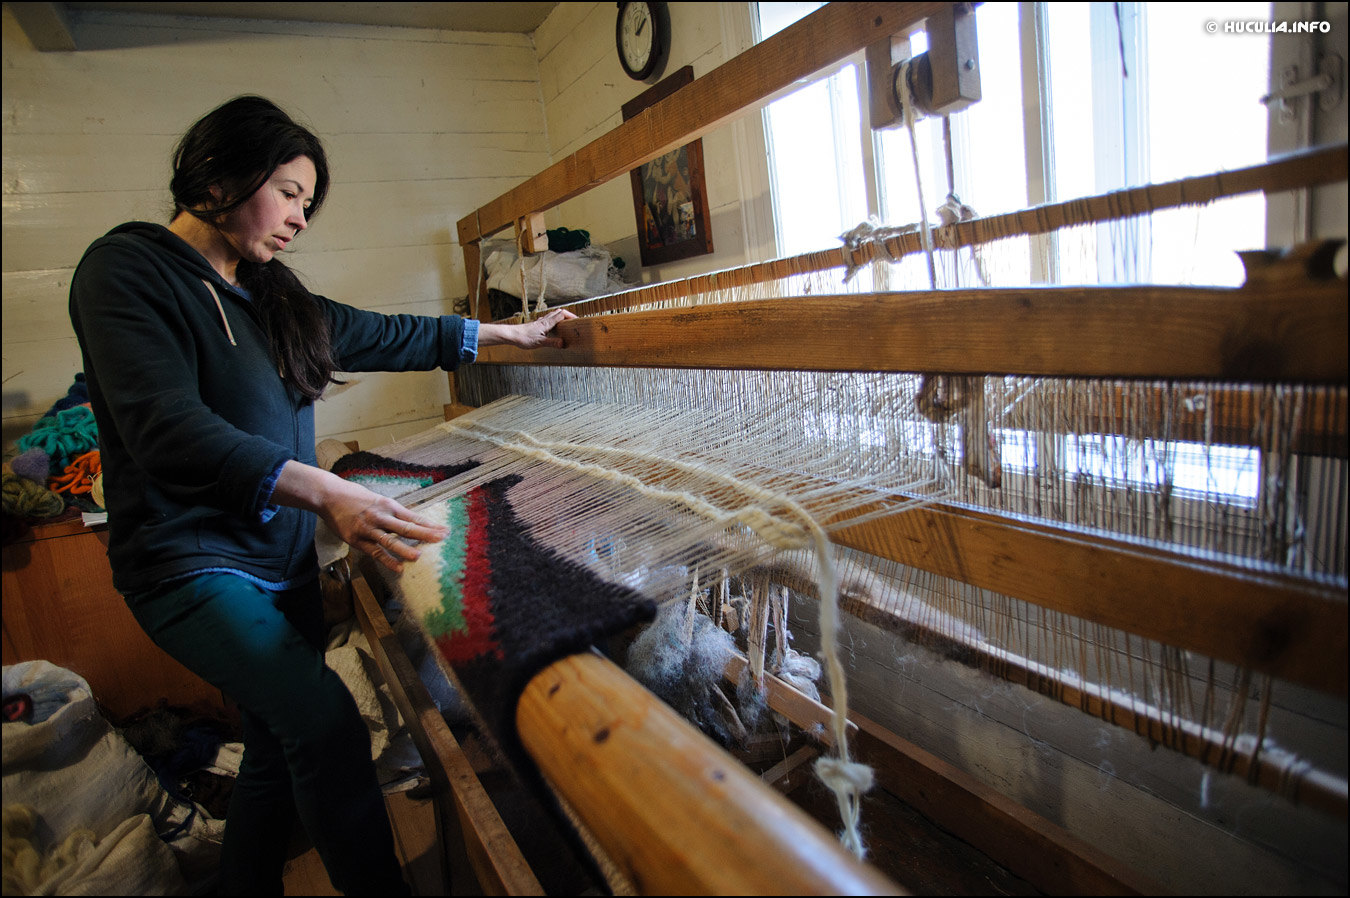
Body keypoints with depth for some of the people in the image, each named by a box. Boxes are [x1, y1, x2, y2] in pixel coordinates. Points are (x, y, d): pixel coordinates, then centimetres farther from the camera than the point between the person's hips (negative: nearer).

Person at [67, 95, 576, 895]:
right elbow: (167, 425, -26)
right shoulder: (128, 268, -12)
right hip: (192, 561, -8)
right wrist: (323, 492, -40)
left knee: (282, 744, 14)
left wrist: (507, 333, 20)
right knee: (328, 724, -21)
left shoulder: (267, 291, 12)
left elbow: (381, 335, 18)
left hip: (285, 556, 8)